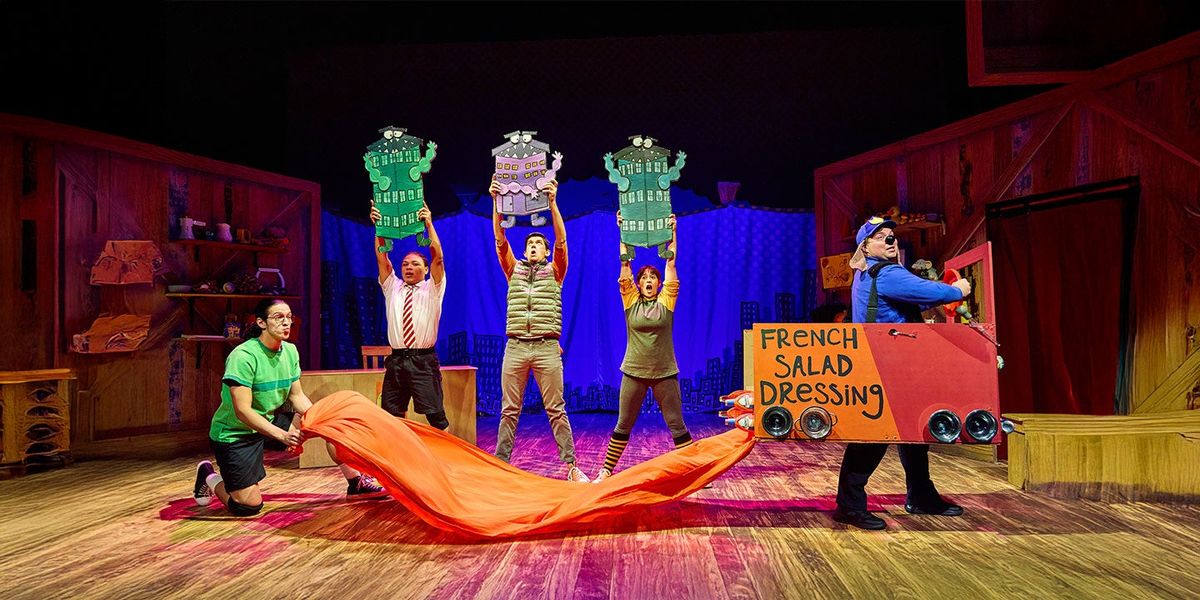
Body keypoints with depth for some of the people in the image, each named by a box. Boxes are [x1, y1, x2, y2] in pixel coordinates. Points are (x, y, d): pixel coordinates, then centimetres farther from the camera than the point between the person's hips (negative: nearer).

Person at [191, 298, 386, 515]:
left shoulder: (290, 351, -2)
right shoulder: (243, 356, -24)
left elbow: (297, 395, 4)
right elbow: (242, 411, -27)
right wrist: (282, 435, -35)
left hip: (271, 421, 7)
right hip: (234, 433, -7)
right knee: (249, 506, -11)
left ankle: (356, 482, 1)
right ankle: (209, 477, 19)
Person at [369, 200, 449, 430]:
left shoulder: (432, 289, 7)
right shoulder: (392, 287, 16)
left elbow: (438, 258, -6)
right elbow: (381, 258, 6)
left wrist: (429, 224, -12)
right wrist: (379, 227, -5)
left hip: (424, 361, -3)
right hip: (396, 361, 4)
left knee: (435, 415, -7)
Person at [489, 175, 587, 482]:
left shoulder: (554, 272, 11)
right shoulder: (514, 270, 15)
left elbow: (561, 240, -3)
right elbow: (500, 240, 4)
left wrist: (552, 202, -13)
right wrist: (497, 202, -8)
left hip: (547, 348, -2)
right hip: (515, 347, 2)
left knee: (556, 410, 0)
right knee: (509, 411, 4)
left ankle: (571, 466, 3)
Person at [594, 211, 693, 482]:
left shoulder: (666, 301, 2)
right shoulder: (630, 301, 3)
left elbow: (670, 263, -1)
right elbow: (625, 265, -2)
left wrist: (671, 233, -3)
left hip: (665, 372, 0)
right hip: (634, 372, 1)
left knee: (677, 425, 3)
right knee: (623, 426, 7)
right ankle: (606, 472, 17)